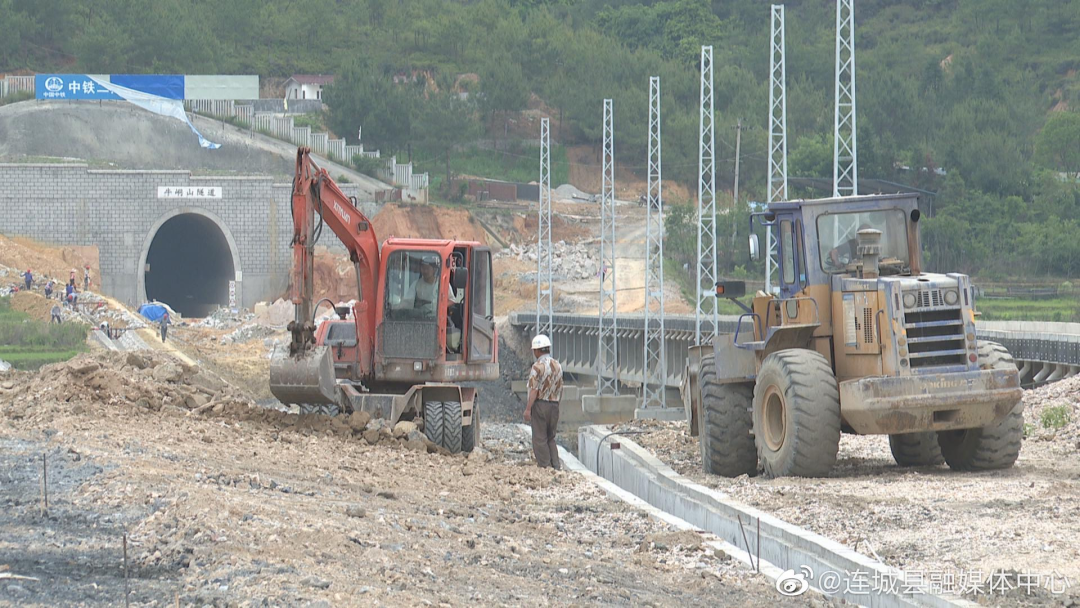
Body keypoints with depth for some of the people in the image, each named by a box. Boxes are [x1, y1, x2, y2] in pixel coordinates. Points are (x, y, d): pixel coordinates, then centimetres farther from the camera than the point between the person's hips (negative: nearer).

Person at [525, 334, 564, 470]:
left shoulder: (538, 367, -12)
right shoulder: (557, 366, 10)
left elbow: (534, 390, -17)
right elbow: (560, 389, 13)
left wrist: (528, 409, -15)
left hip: (540, 404, -7)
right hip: (554, 405, 7)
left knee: (540, 439, -1)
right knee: (550, 438, 15)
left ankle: (545, 467, -3)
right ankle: (555, 467, 9)